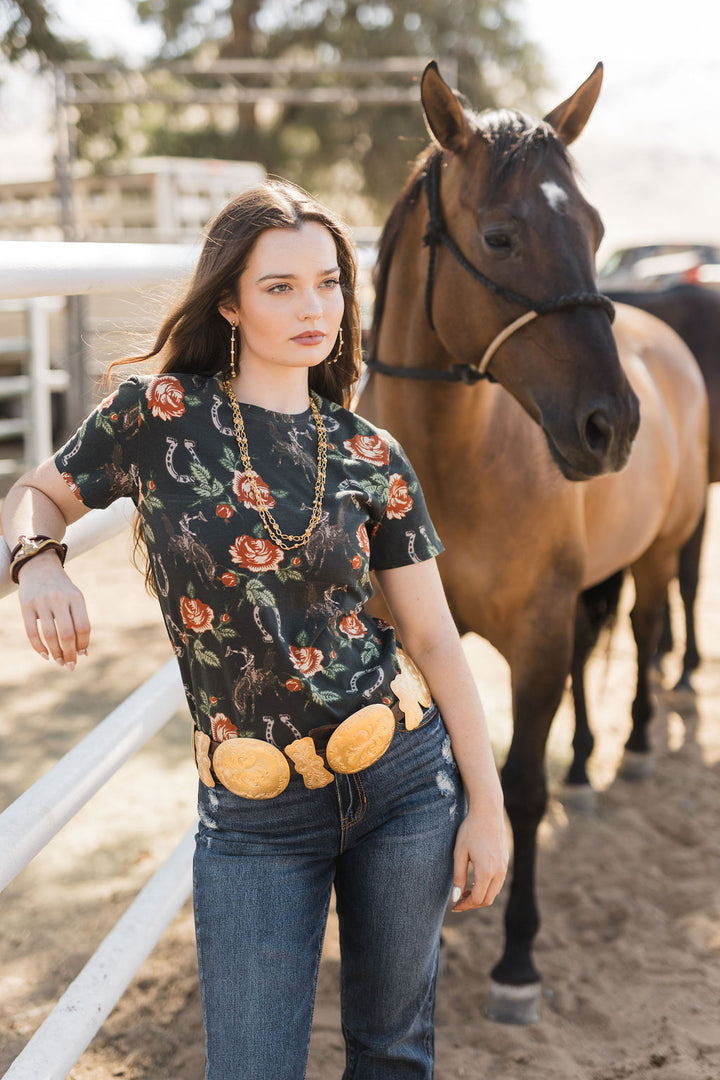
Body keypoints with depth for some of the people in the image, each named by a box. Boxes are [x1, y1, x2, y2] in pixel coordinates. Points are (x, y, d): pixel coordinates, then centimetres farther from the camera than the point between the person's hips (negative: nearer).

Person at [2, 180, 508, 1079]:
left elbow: (434, 639, 3)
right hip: (255, 817, -1)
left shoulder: (370, 457, -1)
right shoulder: (157, 413, -6)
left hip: (404, 777, 2)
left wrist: (486, 805, 3)